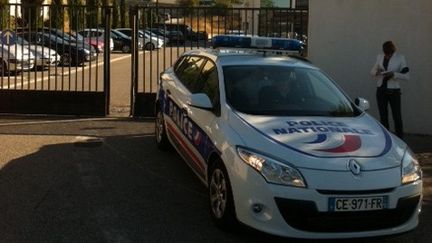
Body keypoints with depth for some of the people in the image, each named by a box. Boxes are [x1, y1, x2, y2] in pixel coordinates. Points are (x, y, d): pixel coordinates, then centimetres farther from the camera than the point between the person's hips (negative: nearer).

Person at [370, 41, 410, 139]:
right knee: (383, 116, 7)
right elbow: (372, 72, 15)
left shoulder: (400, 58, -5)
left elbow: (406, 76, -5)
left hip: (393, 90, -4)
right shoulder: (379, 57, 6)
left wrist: (394, 74, -20)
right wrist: (377, 72, -9)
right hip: (381, 90, 4)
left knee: (397, 117, -4)